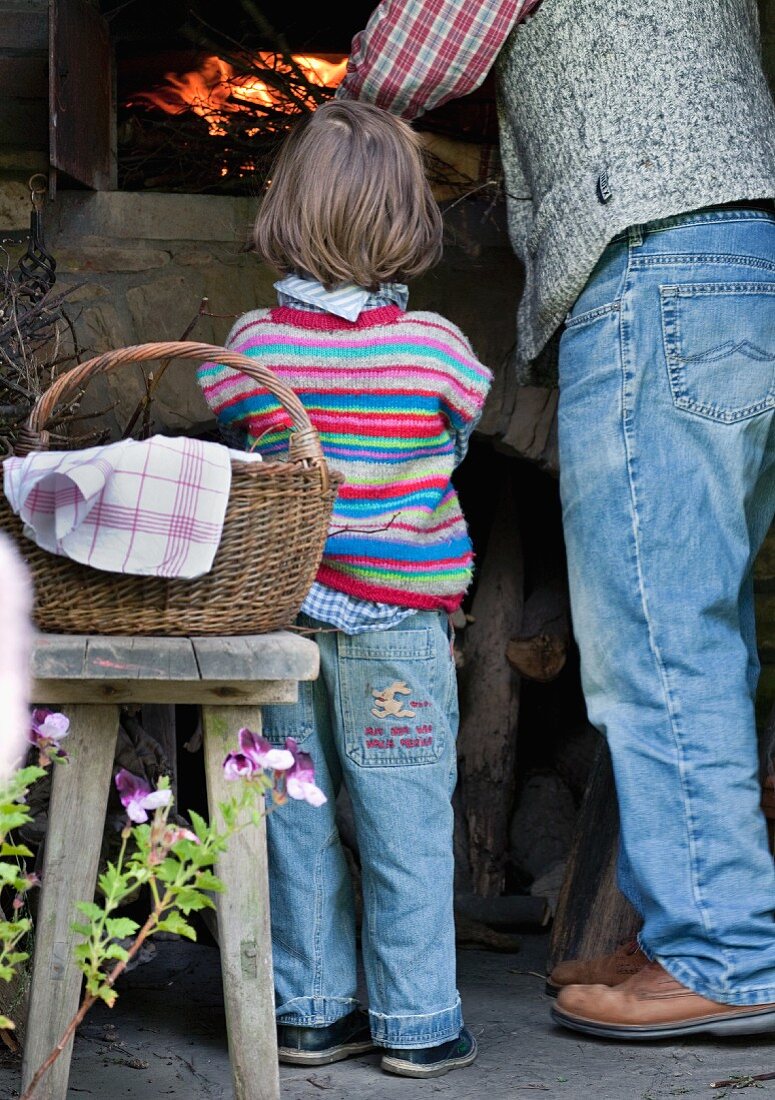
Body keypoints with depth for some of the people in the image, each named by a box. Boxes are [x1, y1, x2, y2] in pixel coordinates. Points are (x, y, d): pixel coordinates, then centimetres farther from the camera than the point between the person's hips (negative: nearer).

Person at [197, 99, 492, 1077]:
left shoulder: (249, 344, -5)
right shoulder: (434, 347, -9)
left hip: (283, 617, 2)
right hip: (400, 621, -2)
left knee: (296, 820, 11)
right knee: (406, 826, 5)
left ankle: (310, 1009, 18)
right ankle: (416, 1022, 11)